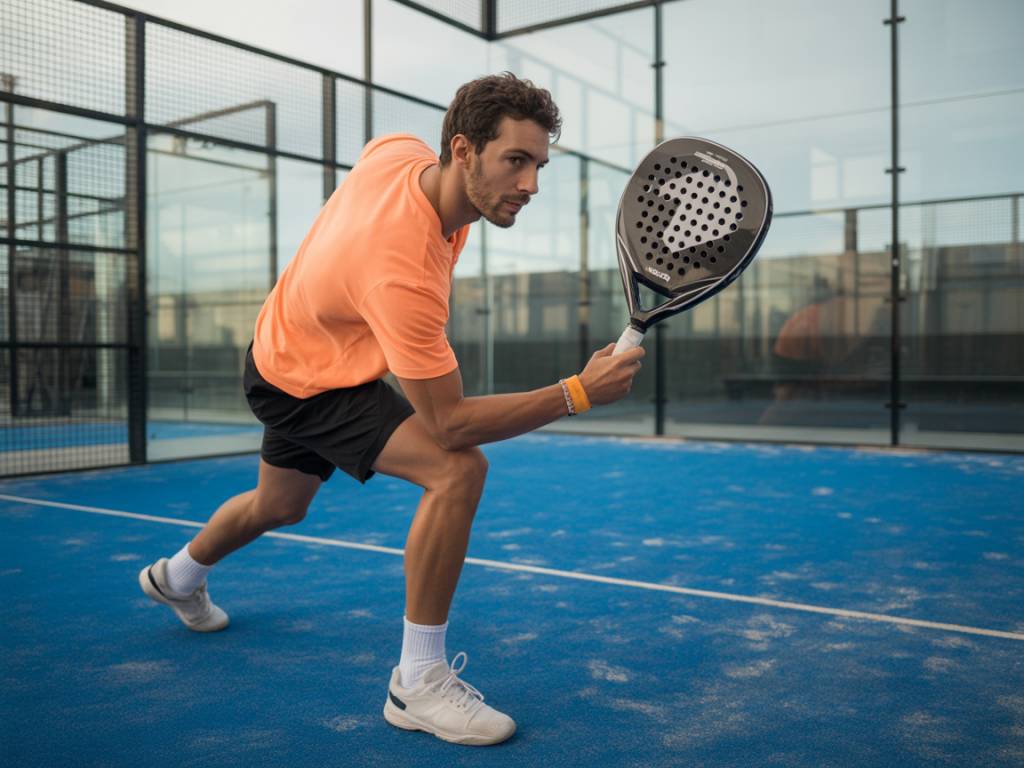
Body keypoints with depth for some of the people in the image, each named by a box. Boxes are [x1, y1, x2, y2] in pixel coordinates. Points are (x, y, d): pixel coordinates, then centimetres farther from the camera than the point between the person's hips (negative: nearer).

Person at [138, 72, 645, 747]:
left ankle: (178, 576, 61)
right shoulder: (401, 272, -42)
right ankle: (419, 681, -16)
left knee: (279, 506, 30)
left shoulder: (402, 149, -17)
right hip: (307, 382, -9)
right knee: (458, 468, -28)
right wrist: (578, 393, -39)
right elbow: (449, 422, -37)